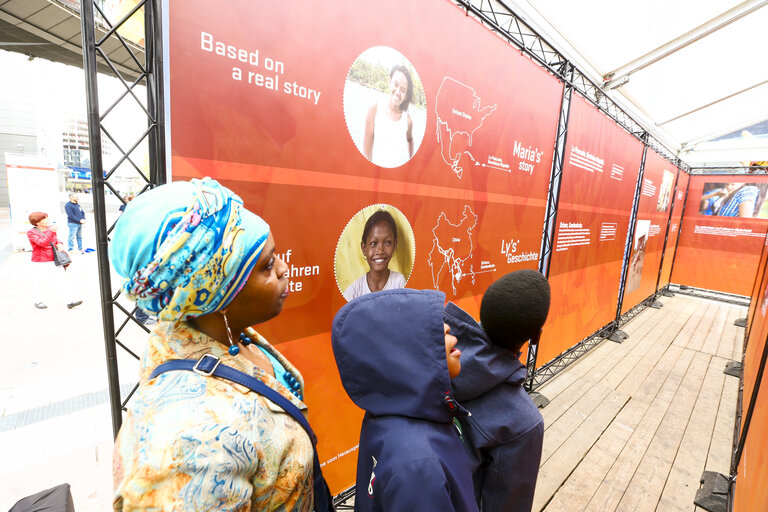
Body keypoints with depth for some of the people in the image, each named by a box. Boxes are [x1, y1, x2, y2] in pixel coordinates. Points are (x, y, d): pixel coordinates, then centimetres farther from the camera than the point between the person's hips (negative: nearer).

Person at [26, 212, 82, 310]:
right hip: (41, 261, -4)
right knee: (41, 281, 8)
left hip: (54, 260, 4)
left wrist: (59, 244, -2)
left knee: (60, 279, -1)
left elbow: (56, 239, 21)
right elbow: (42, 242, -25)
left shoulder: (50, 228, 8)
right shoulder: (31, 233, -9)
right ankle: (39, 301, 30)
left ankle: (70, 301, -5)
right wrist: (51, 231, -36)